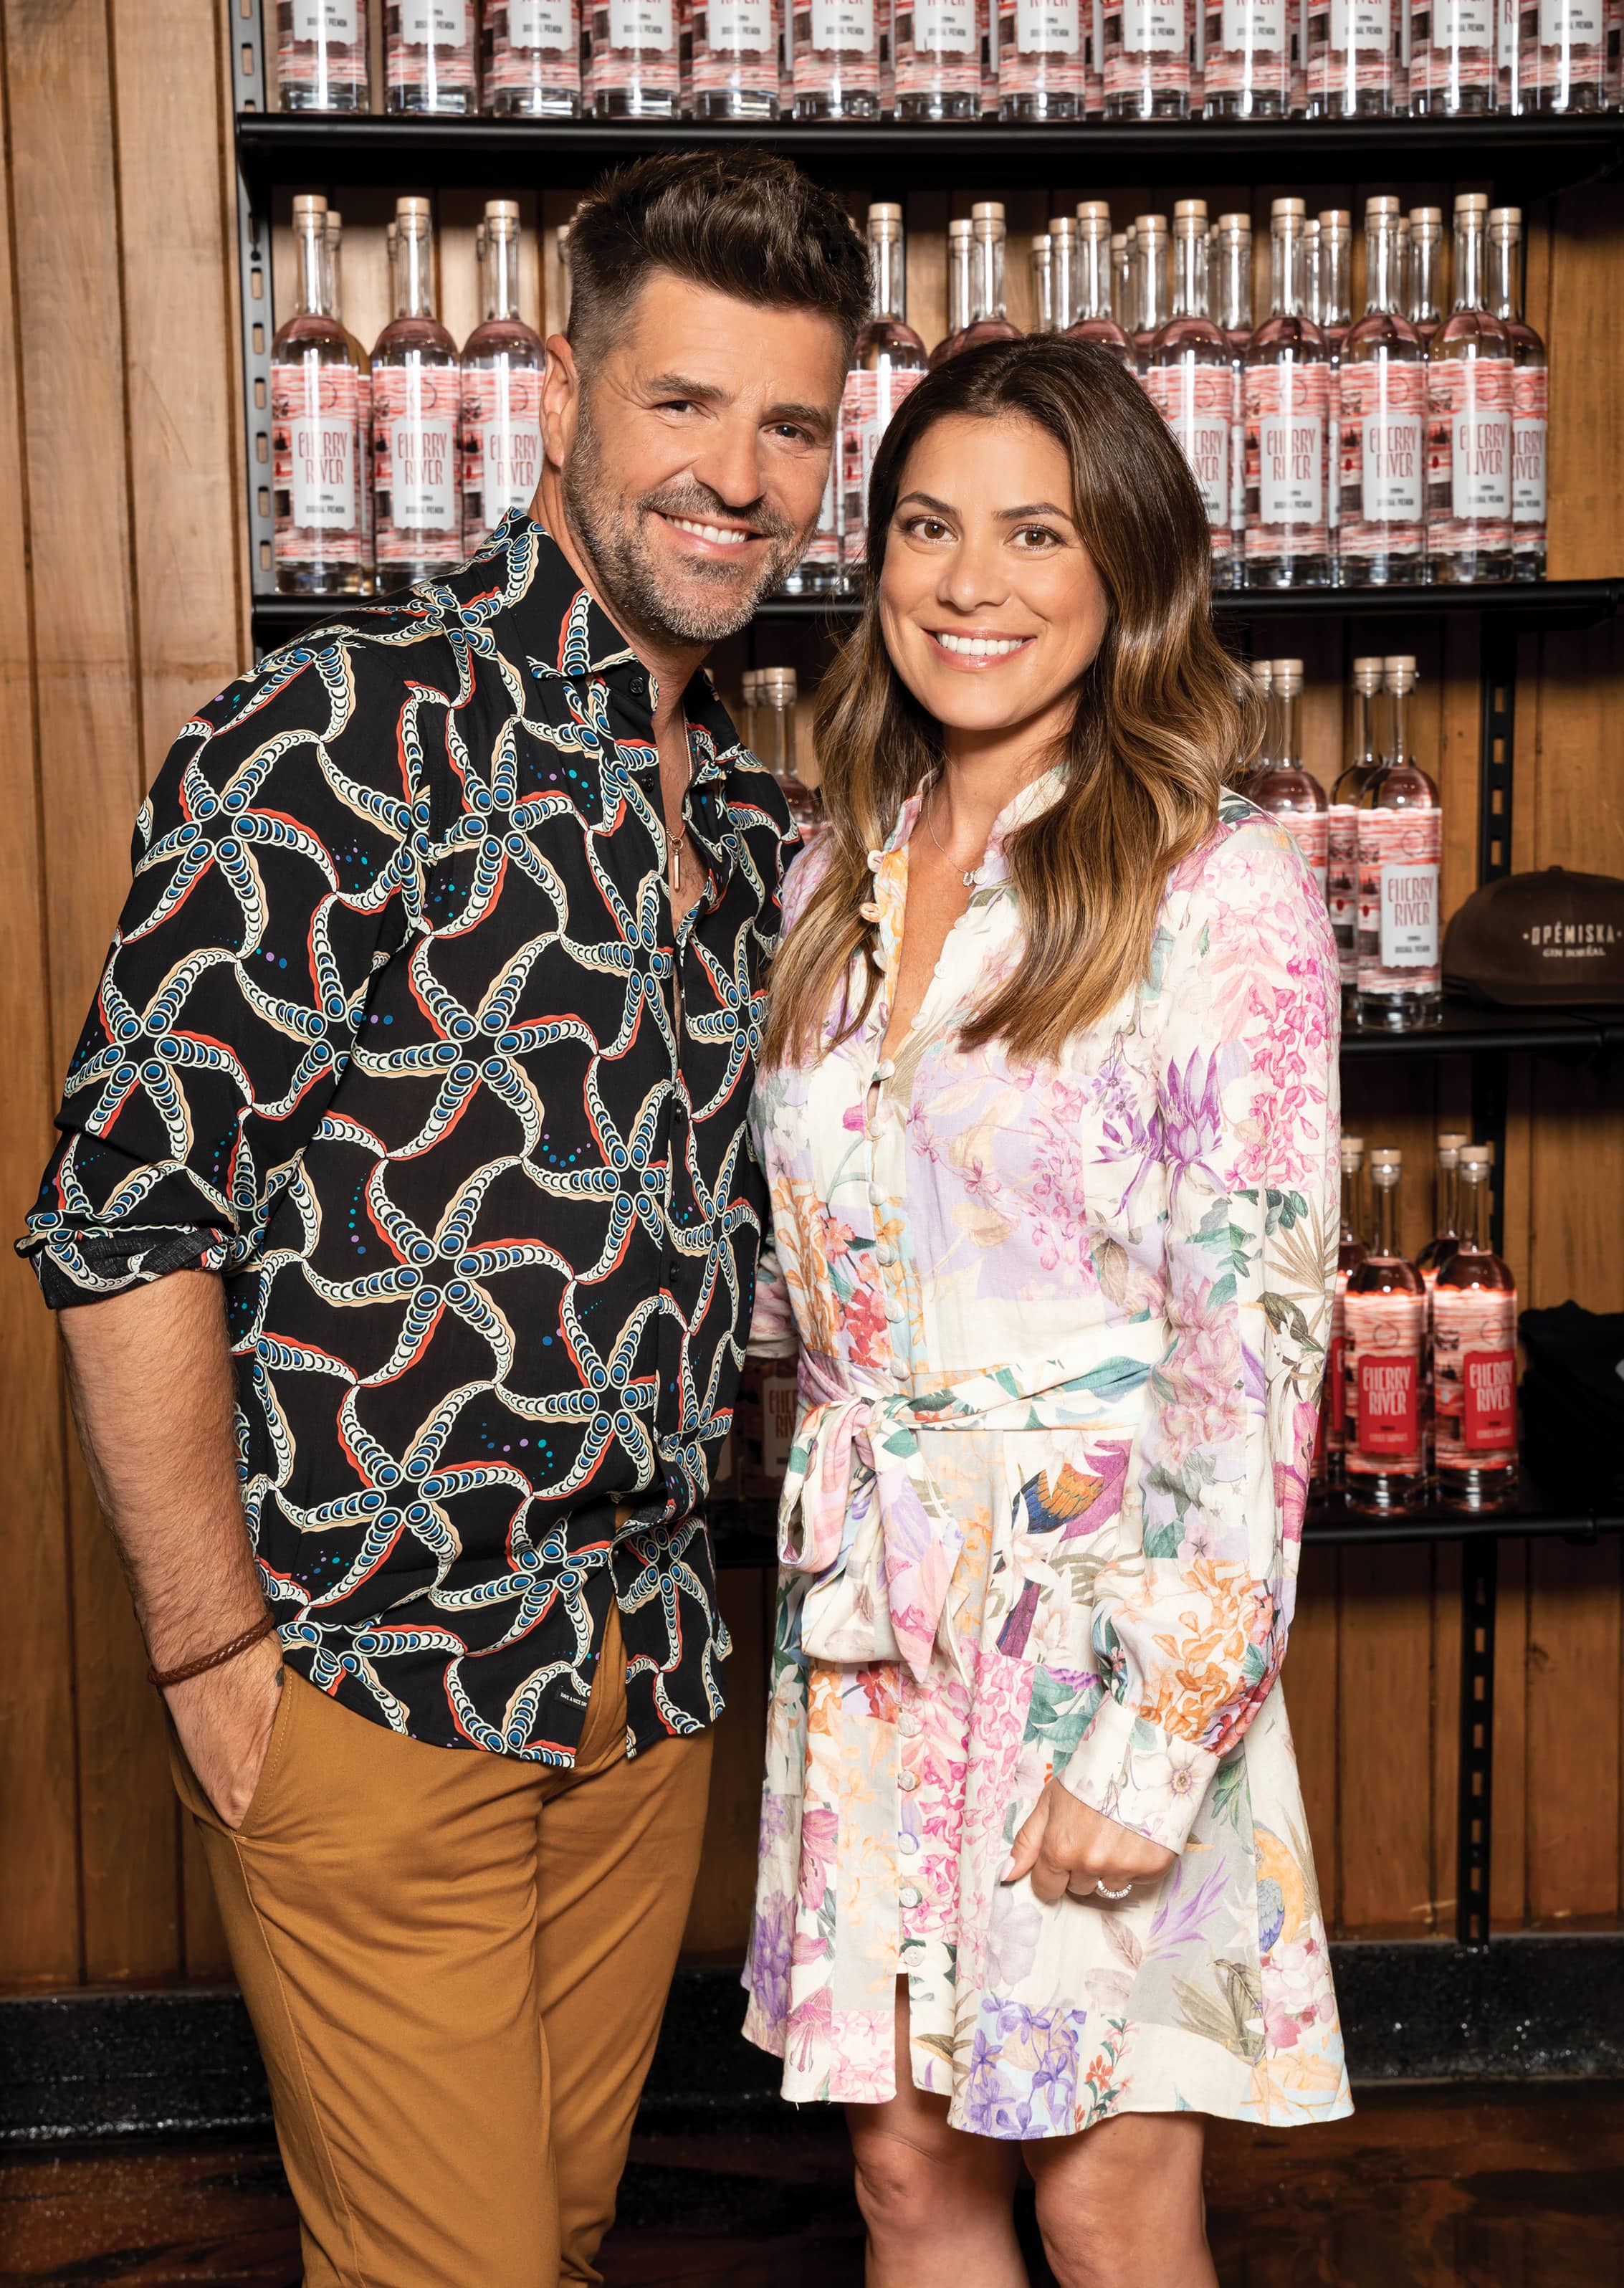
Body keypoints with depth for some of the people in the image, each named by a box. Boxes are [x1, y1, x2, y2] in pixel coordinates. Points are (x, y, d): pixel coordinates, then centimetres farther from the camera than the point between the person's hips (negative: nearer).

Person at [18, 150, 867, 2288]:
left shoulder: (754, 818, 9)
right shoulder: (337, 737, -14)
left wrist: (673, 1607, 13)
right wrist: (213, 1648, -14)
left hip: (648, 1679, 7)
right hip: (366, 1681, -6)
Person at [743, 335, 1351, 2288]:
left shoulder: (1223, 895, -10)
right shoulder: (833, 884, 8)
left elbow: (1253, 1339, -13)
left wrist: (1151, 1736, -16)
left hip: (1104, 1616, -5)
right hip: (870, 1627, 5)